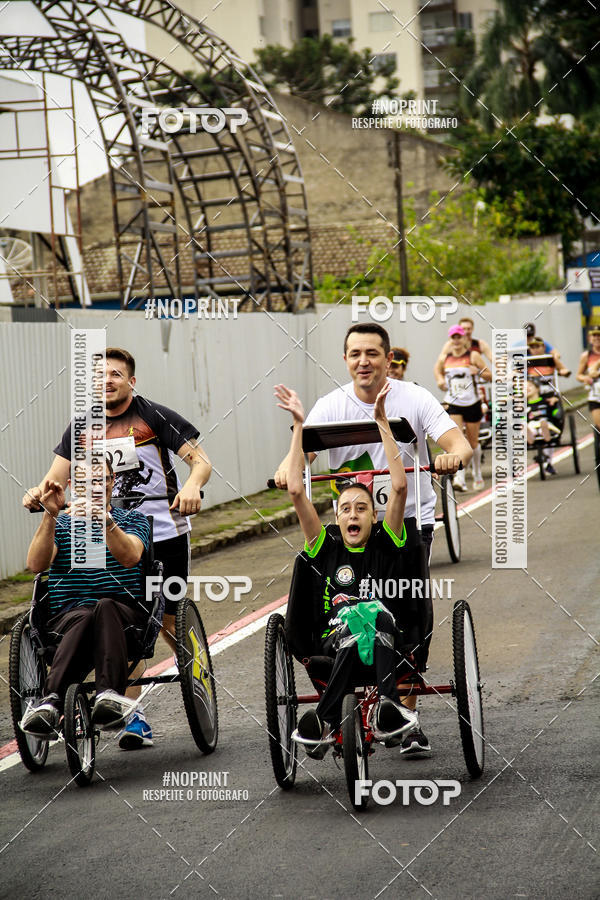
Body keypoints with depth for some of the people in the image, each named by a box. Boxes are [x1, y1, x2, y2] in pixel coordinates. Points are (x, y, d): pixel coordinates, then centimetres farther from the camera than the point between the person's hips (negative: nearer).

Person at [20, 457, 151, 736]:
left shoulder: (133, 521, 17)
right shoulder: (59, 524, 20)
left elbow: (130, 556, -8)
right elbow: (36, 564, -2)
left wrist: (105, 520, -25)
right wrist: (50, 515, -14)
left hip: (125, 613, 0)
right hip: (67, 615, 0)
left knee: (105, 607, -37)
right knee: (83, 617, -37)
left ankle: (109, 695, -55)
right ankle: (52, 700, -58)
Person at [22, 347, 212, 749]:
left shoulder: (154, 415, -6)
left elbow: (201, 460, -11)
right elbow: (58, 476, 2)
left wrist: (192, 487, -32)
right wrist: (39, 493, -21)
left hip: (166, 534, -3)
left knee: (168, 622, 1)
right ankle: (134, 716, 3)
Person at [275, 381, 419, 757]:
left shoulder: (385, 544, 12)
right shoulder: (326, 549, 13)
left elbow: (400, 486, 1)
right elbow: (296, 491, 6)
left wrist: (382, 421, -2)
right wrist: (299, 424, 6)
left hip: (386, 642, 0)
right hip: (333, 641, 0)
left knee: (376, 614, -35)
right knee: (350, 625, -36)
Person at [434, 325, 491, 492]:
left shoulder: (473, 356, -4)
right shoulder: (444, 358, 3)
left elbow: (489, 377, -5)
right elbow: (437, 370, 24)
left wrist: (478, 372, -25)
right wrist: (440, 380, 3)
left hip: (472, 403, 0)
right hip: (452, 403, 0)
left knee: (473, 442, 11)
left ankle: (477, 475, 34)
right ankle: (460, 478, -25)